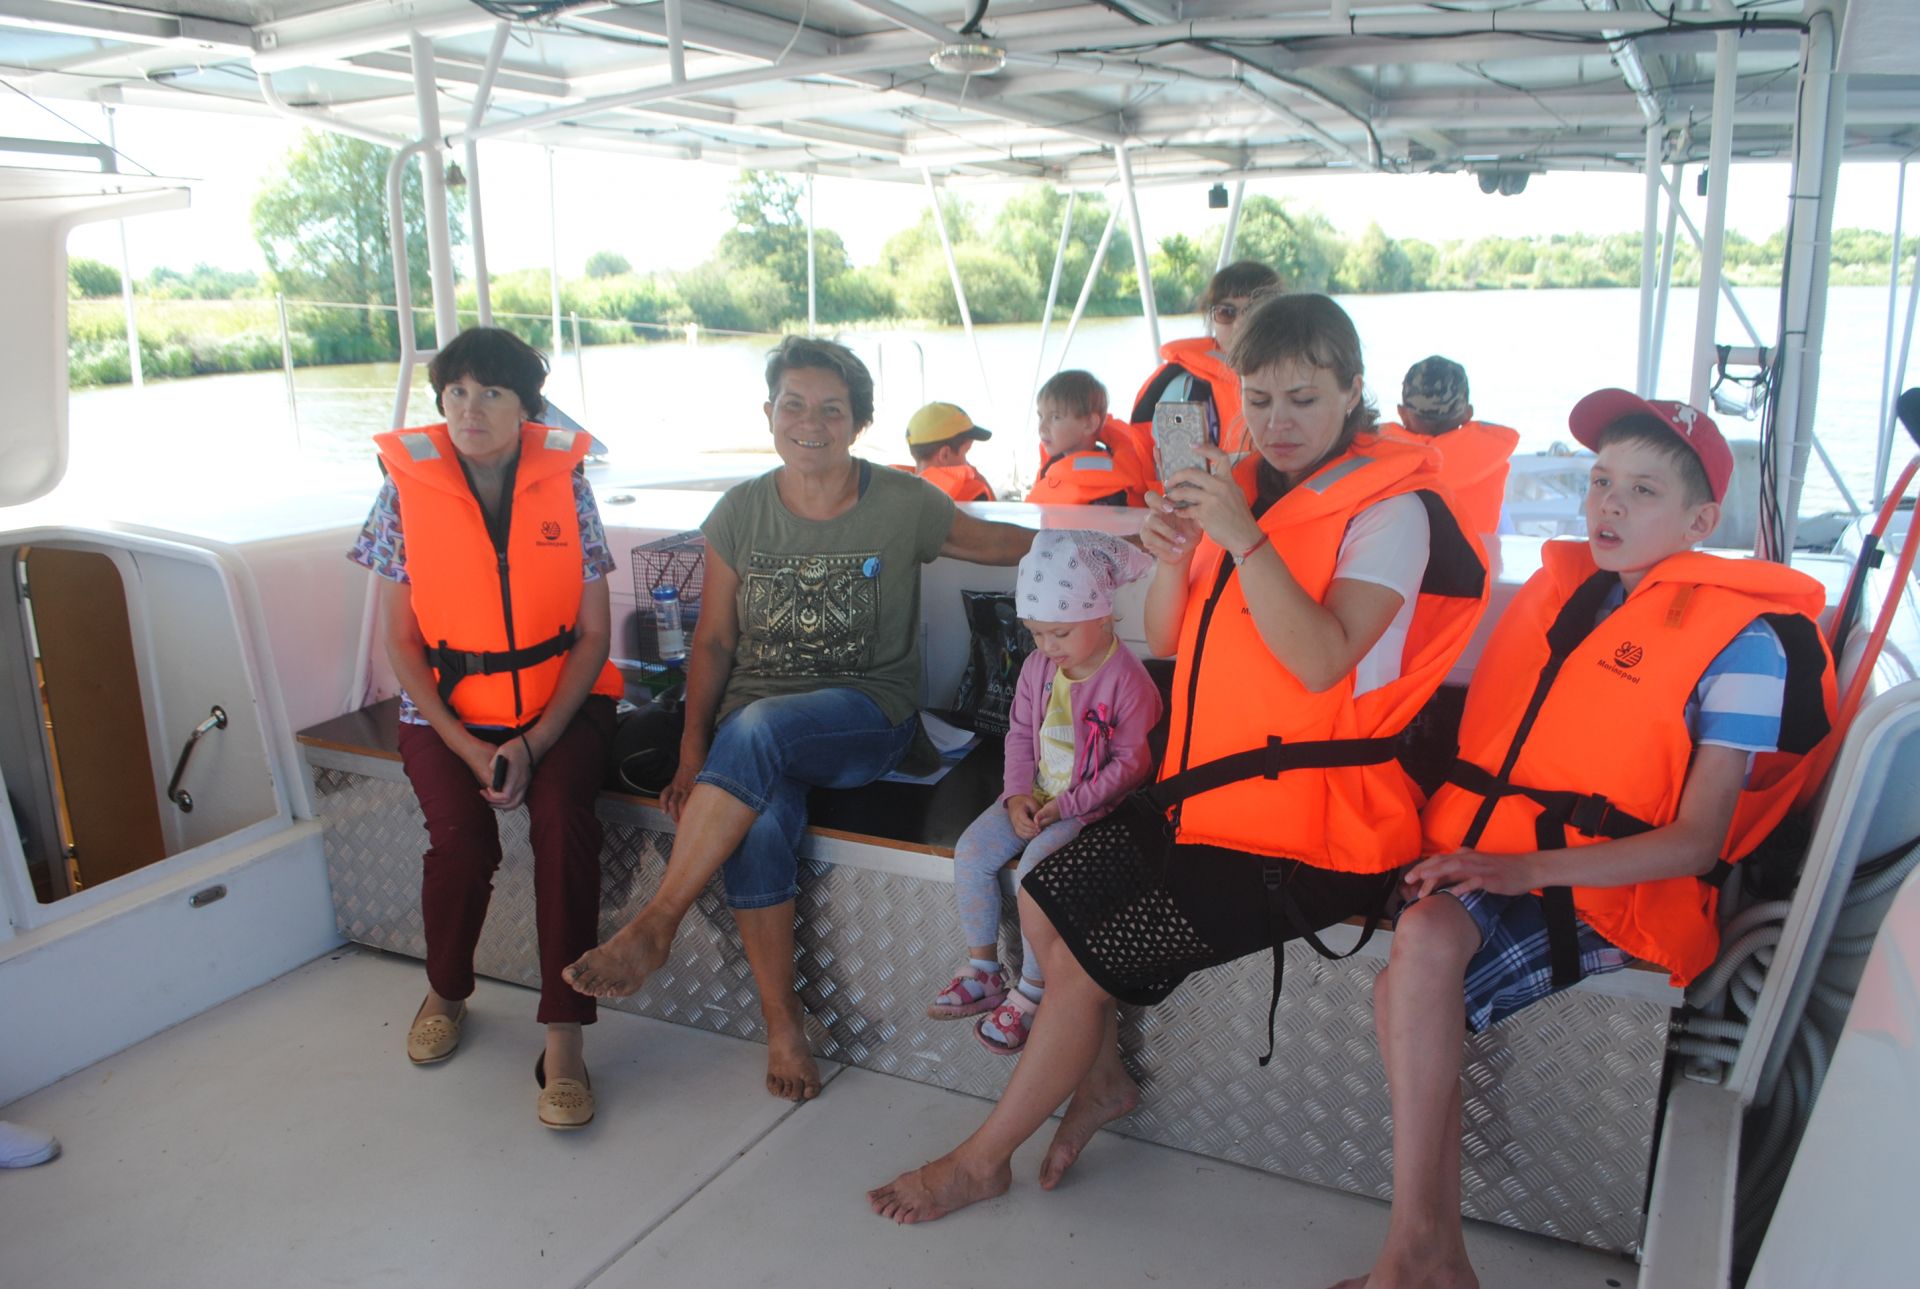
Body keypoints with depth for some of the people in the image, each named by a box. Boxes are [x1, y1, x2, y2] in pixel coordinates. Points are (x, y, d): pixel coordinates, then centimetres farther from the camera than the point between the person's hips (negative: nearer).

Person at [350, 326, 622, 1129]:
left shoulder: (563, 483, -3)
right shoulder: (408, 488, -3)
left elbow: (594, 632, -2)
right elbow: (400, 643, 0)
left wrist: (531, 744, -13)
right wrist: (469, 747, -11)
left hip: (560, 699, 0)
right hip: (448, 705, 0)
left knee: (563, 816, -28)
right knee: (461, 837, -24)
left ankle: (563, 1041, -20)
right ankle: (446, 992, 9)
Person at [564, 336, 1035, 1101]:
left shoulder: (904, 506, -1)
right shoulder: (740, 513, 5)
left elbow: (1000, 544, 15)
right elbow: (713, 641, 7)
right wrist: (692, 754, -3)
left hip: (868, 718, -2)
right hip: (755, 731, 2)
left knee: (757, 727, -35)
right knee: (757, 826, -30)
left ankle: (656, 924, -24)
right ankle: (782, 1021, -11)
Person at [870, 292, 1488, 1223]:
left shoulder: (1390, 509, -12)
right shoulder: (1244, 486, 9)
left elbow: (1321, 661, -25)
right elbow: (1166, 642, 9)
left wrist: (1243, 537, -30)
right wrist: (1173, 558, -11)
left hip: (1305, 829, -7)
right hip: (1208, 794, 7)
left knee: (1086, 960, -10)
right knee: (1044, 898, -2)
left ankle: (982, 1161, 11)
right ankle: (1103, 1078, 22)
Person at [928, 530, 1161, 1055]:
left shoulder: (1127, 679, -18)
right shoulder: (1038, 667, 3)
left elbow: (1130, 763, -17)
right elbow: (1020, 732, 11)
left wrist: (1067, 804, -20)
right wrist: (1018, 794, -5)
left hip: (1093, 805, -7)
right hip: (1037, 796, 7)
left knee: (1036, 868, -28)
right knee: (971, 849, -9)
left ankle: (1032, 993, -9)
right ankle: (983, 972, 7)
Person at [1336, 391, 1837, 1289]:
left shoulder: (1740, 638, -3)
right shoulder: (1559, 590, 14)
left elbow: (1695, 844, -8)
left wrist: (1524, 868, -19)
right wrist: (1451, 844, 4)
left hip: (1606, 902, -5)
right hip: (1486, 872, 6)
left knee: (1425, 947, -30)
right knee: (1420, 956, -24)